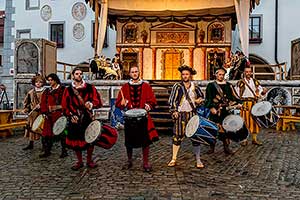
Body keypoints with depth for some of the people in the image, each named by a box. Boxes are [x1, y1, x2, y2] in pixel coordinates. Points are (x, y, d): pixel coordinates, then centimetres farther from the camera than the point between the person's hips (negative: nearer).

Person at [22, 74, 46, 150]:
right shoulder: (31, 92, 10)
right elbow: (26, 102, 20)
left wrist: (41, 105, -17)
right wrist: (26, 109, 9)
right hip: (32, 113, 4)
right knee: (31, 127, 6)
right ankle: (31, 144, 18)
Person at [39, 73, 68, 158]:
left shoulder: (62, 89, 0)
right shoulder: (47, 91, 16)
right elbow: (43, 102, 12)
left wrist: (63, 111, -16)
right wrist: (45, 111, -1)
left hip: (59, 114, -5)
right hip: (49, 115, 5)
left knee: (61, 132, -3)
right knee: (47, 133, 4)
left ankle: (64, 151, 6)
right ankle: (47, 151, 14)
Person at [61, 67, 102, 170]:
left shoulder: (90, 88, 4)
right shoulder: (68, 90, 6)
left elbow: (98, 101, -1)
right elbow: (65, 106, 5)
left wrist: (91, 104, -21)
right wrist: (71, 115, -9)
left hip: (88, 118, -1)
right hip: (75, 119, 1)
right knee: (75, 141, 5)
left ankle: (89, 160, 21)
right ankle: (79, 161, 23)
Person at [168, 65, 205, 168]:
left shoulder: (195, 87, 8)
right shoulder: (177, 86, 1)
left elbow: (201, 96, 21)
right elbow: (172, 100, 0)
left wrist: (199, 100, 0)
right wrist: (174, 111, -9)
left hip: (192, 113, 2)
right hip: (180, 114, -2)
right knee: (178, 136, 1)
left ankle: (198, 160, 12)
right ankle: (173, 159, 13)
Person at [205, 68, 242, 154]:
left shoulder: (228, 85, 15)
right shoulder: (211, 85, 5)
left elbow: (234, 95, 11)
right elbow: (208, 98, -2)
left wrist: (238, 103, -6)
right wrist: (211, 107, -15)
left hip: (226, 111, 3)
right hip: (215, 111, -3)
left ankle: (226, 147, 16)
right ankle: (212, 147, 14)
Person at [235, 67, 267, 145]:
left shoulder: (255, 81, 12)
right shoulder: (241, 82, 1)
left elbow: (260, 90, 10)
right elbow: (236, 94, -1)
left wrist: (263, 91, -12)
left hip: (254, 104, 4)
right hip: (245, 104, -4)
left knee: (254, 120, 6)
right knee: (245, 121, -2)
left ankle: (254, 139, 15)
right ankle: (244, 139, 6)